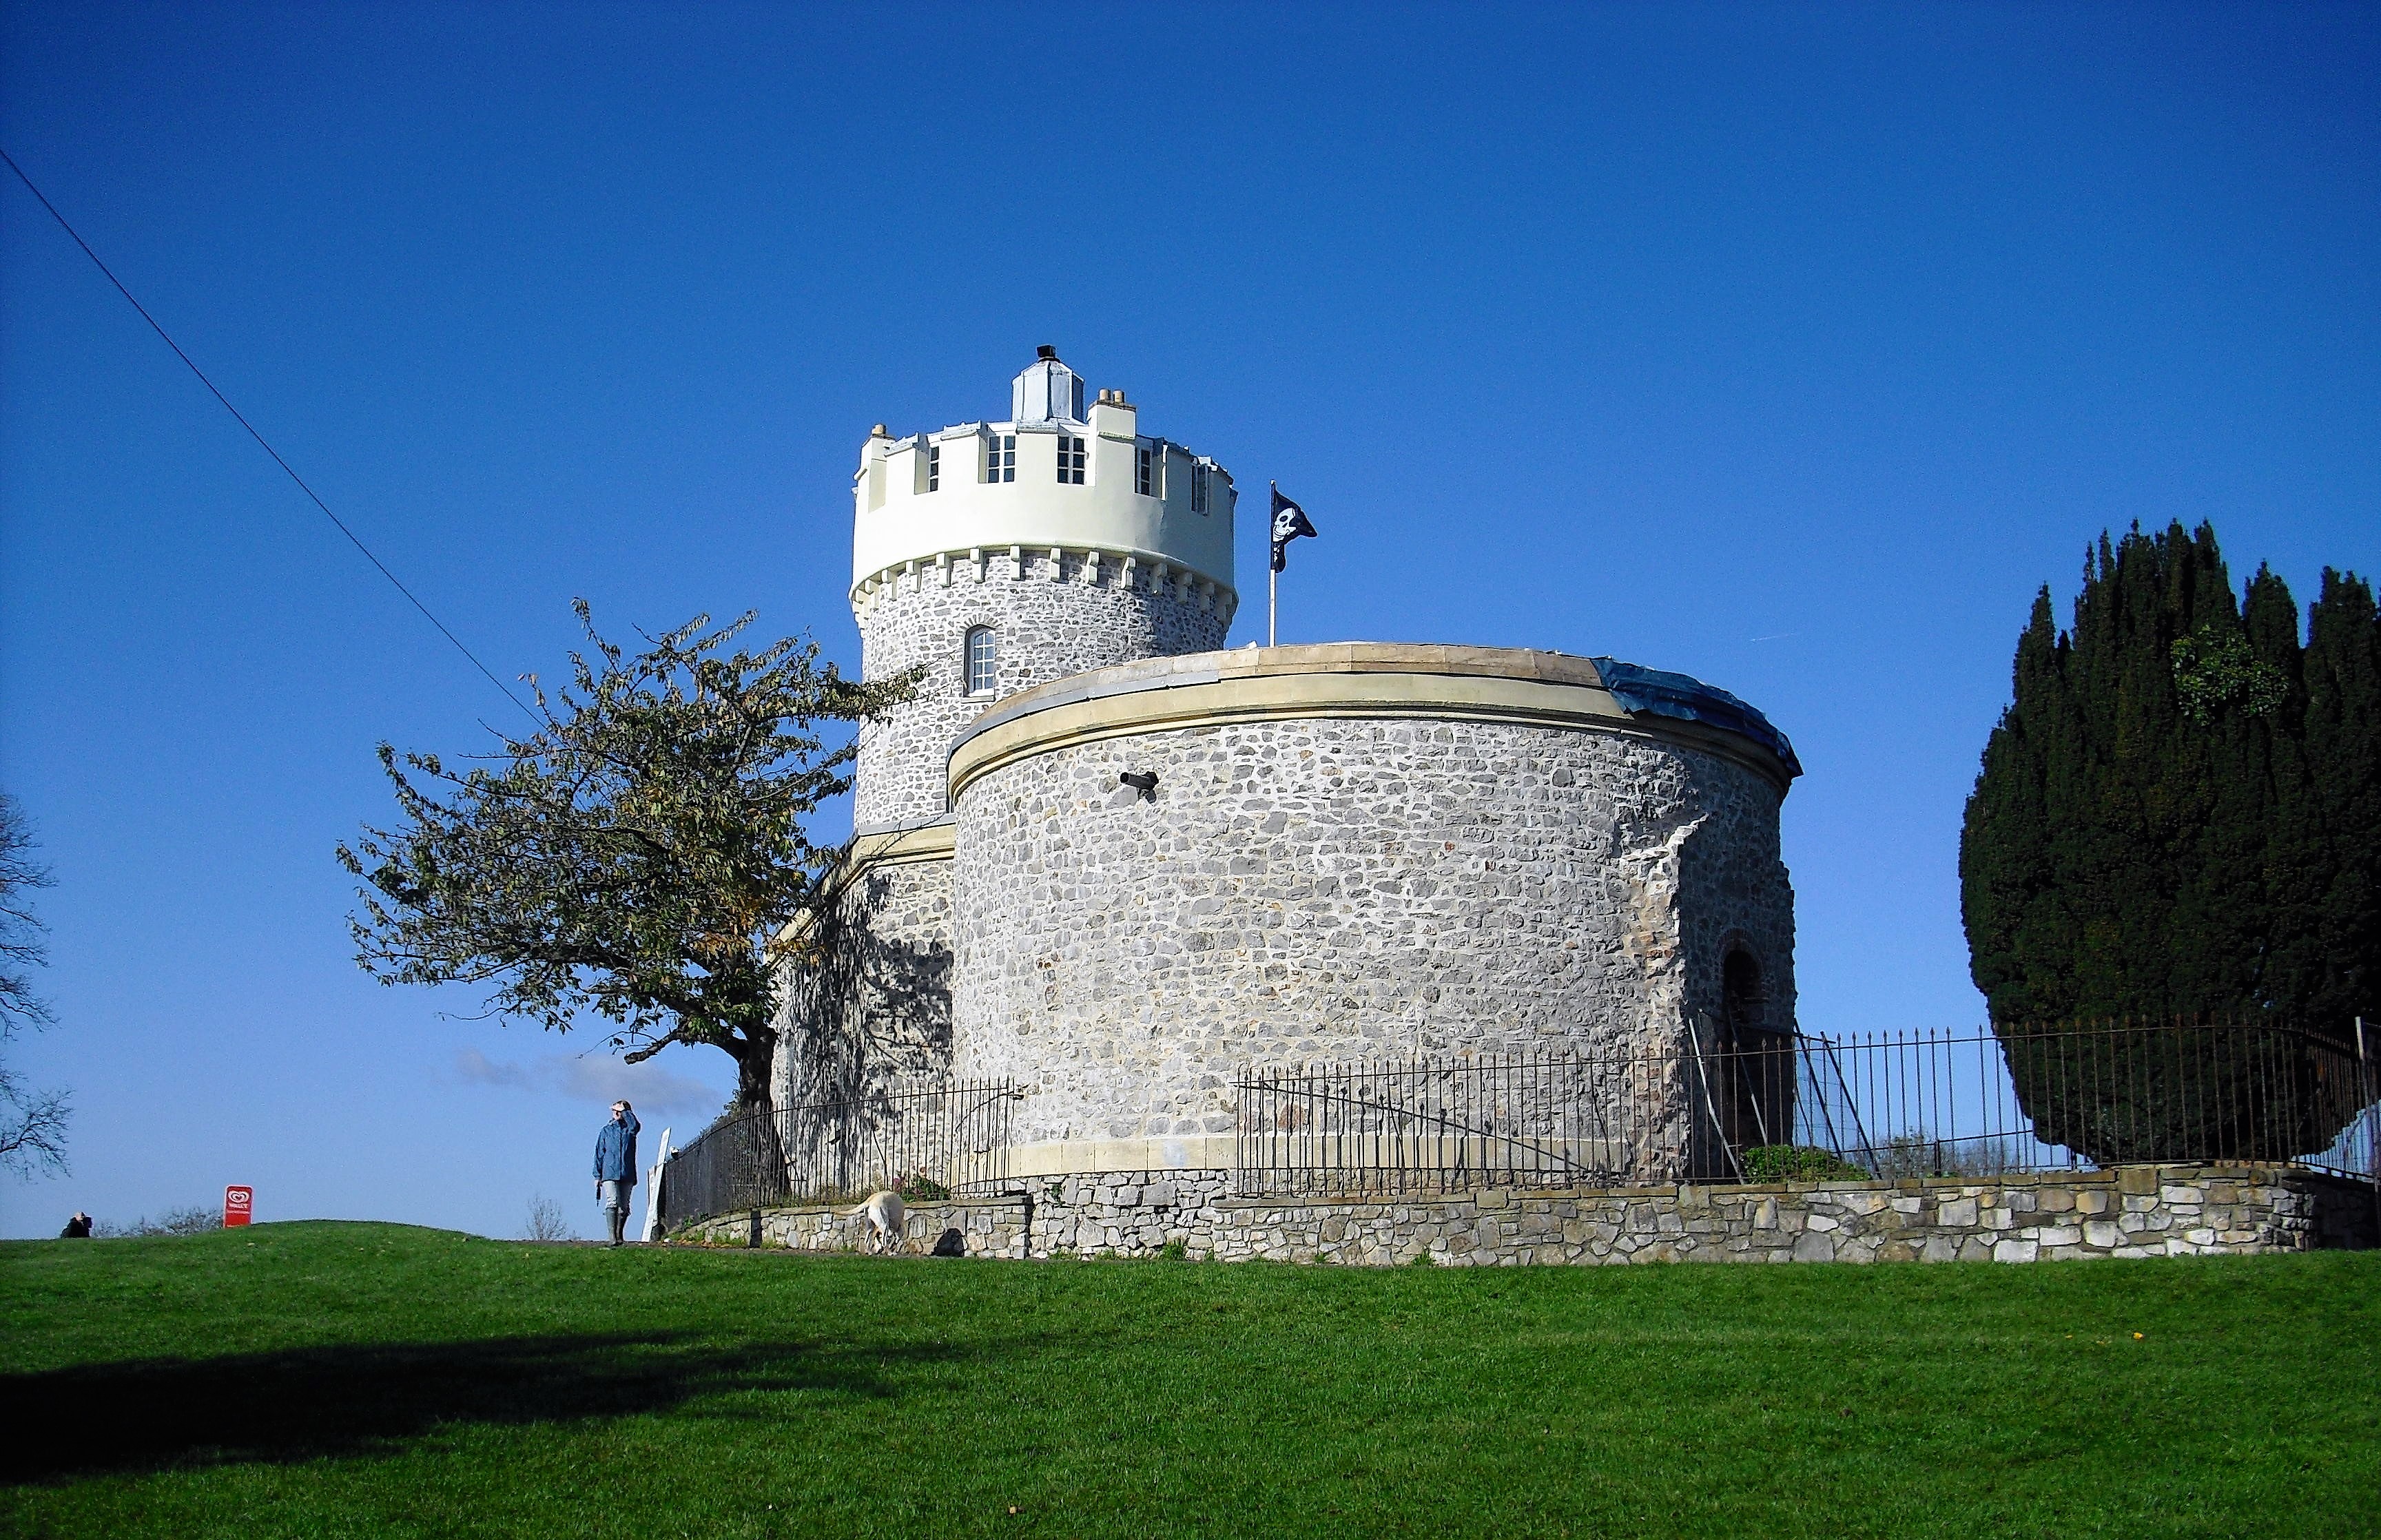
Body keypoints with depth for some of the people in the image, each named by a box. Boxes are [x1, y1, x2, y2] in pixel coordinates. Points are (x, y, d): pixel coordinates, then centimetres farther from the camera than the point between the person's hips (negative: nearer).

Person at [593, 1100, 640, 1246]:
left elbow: (635, 1125, -17)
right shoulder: (606, 1131, 13)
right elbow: (599, 1154, 13)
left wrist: (624, 1111, -6)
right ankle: (612, 1236, -21)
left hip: (627, 1174, 1)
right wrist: (598, 1175, 7)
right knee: (612, 1203, -16)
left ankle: (620, 1234, 19)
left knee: (624, 1206, 4)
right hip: (610, 1173, -1)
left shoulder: (629, 1129, 10)